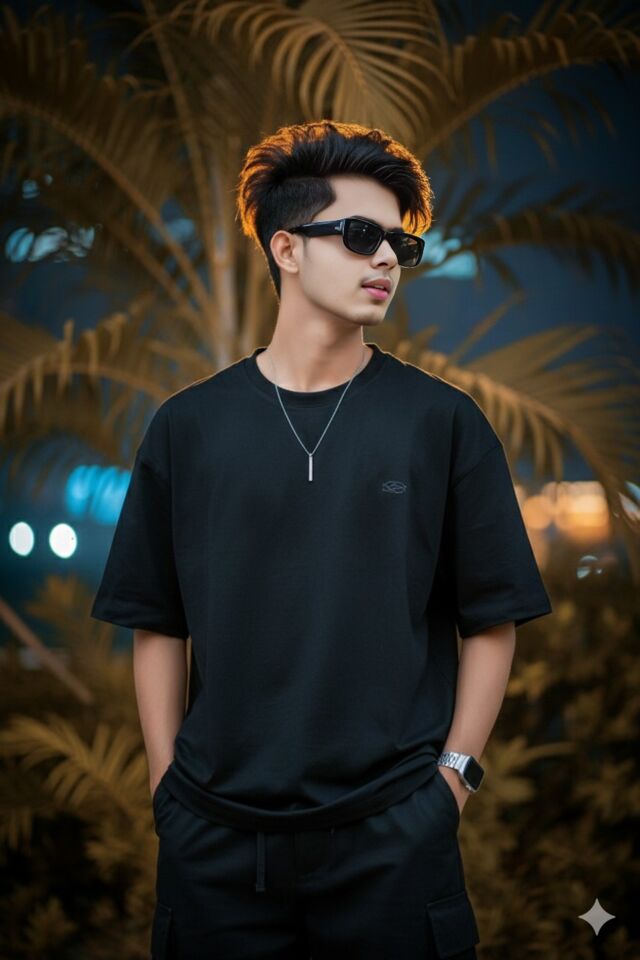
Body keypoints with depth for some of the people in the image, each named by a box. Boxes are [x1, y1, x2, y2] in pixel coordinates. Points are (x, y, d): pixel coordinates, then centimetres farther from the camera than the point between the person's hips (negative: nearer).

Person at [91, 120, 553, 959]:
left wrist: (453, 775, -4)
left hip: (394, 832, -1)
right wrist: (167, 784, 2)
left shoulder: (443, 420, 2)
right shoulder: (191, 426, 4)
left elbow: (491, 620, 3)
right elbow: (158, 626, 7)